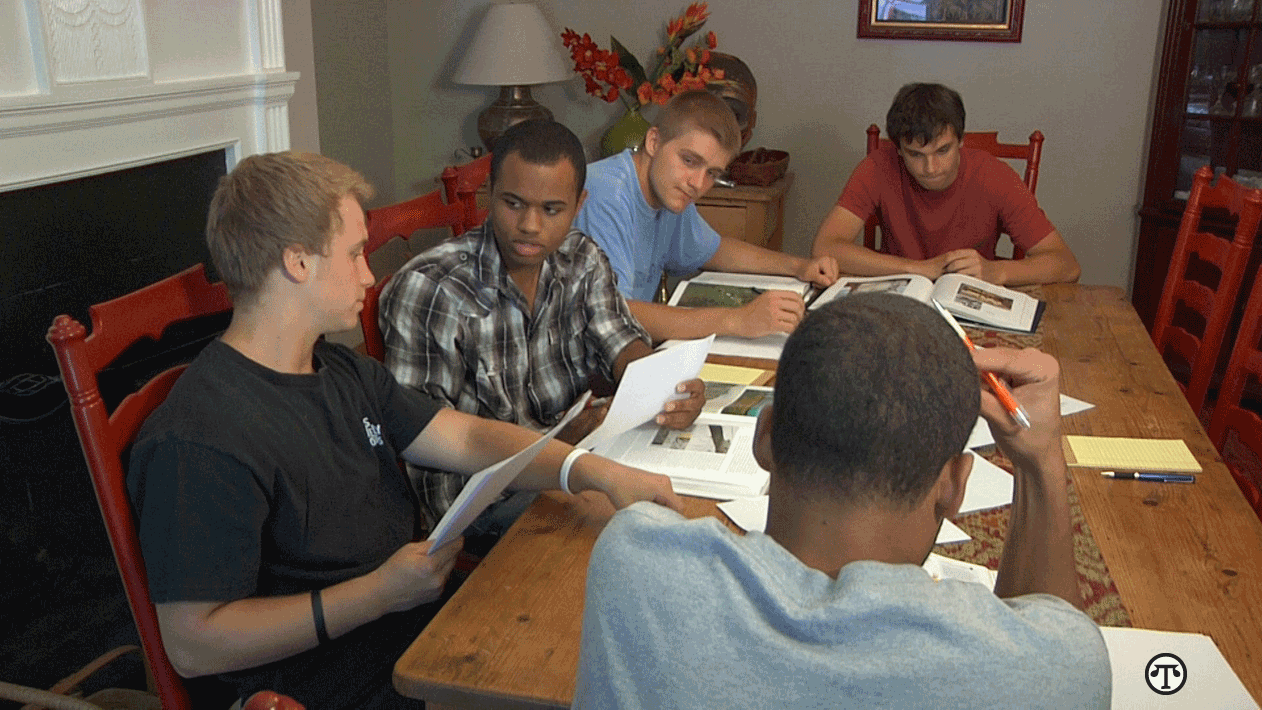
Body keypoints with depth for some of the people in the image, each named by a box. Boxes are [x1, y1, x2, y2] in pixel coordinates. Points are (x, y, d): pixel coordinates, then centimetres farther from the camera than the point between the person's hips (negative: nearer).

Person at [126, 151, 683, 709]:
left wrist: (601, 473, -7)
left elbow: (468, 440, 7)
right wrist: (378, 593, -23)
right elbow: (192, 645, -21)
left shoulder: (346, 374, 11)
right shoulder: (198, 441, -20)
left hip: (424, 621, 8)